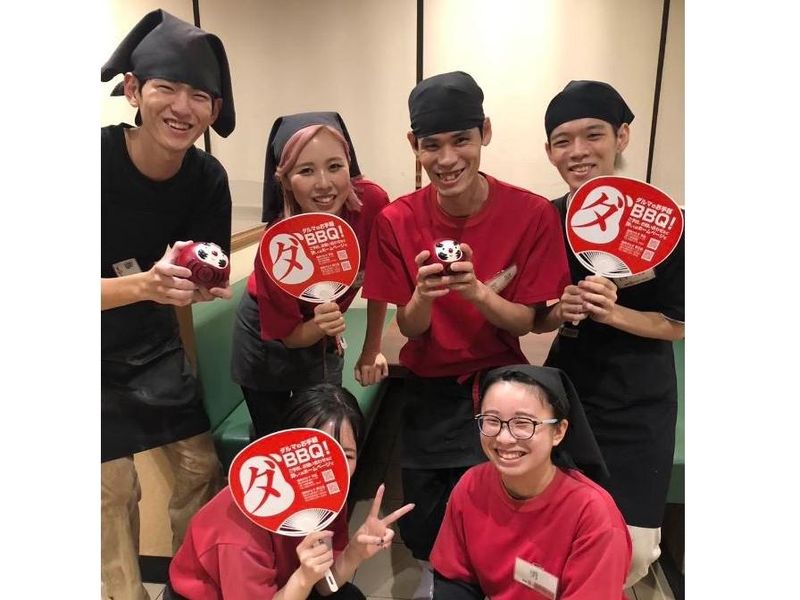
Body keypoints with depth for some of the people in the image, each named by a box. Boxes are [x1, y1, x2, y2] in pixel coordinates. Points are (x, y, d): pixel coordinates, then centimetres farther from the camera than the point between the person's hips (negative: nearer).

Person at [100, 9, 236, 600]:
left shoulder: (207, 178, -12)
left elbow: (207, 276, -6)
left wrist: (200, 285, -29)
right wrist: (144, 285, -42)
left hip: (153, 346, 4)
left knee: (202, 466, 7)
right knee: (114, 491, 2)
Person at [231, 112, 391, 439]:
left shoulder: (372, 202, -29)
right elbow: (288, 335, -20)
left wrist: (371, 349, -2)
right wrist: (320, 327, -41)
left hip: (321, 339, 3)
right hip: (268, 340, -3)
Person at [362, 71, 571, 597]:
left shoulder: (532, 215, -15)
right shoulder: (397, 221, -12)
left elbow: (527, 322, -10)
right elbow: (410, 330, -7)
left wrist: (475, 290, -29)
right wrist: (424, 294, -30)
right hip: (429, 391, 2)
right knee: (424, 534, 13)